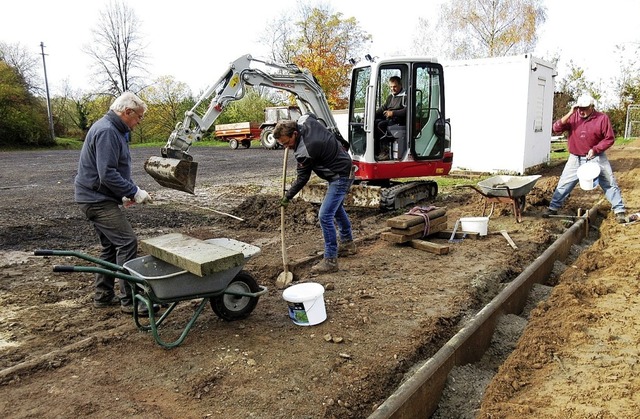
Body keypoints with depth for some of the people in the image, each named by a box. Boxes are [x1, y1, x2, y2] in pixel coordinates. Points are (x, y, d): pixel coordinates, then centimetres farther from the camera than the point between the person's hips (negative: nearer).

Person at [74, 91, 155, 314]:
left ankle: (103, 295, 25)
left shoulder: (115, 130, 15)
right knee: (127, 243, -12)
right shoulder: (106, 131, -19)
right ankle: (130, 300, -6)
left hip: (98, 198, 11)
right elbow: (107, 174, -26)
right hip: (97, 199, -11)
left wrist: (126, 193, 14)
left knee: (111, 246, 15)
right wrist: (134, 192, -18)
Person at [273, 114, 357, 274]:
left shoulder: (306, 152, -31)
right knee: (336, 207, 25)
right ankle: (348, 243, 42)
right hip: (344, 166, 11)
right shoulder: (306, 121, -8)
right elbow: (310, 115, 18)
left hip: (340, 177, -11)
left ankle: (330, 260, -6)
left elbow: (302, 178, -19)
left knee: (325, 216, -14)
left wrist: (288, 196, -7)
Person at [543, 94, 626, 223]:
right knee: (564, 184, 4)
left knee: (609, 184, 5)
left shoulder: (602, 118, -9)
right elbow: (556, 129, -16)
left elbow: (609, 138, -6)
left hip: (596, 158, -1)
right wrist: (569, 114, -23)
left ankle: (619, 210, 14)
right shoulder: (573, 117, -5)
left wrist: (595, 149, -17)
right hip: (575, 159, 1)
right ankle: (553, 208, 13)